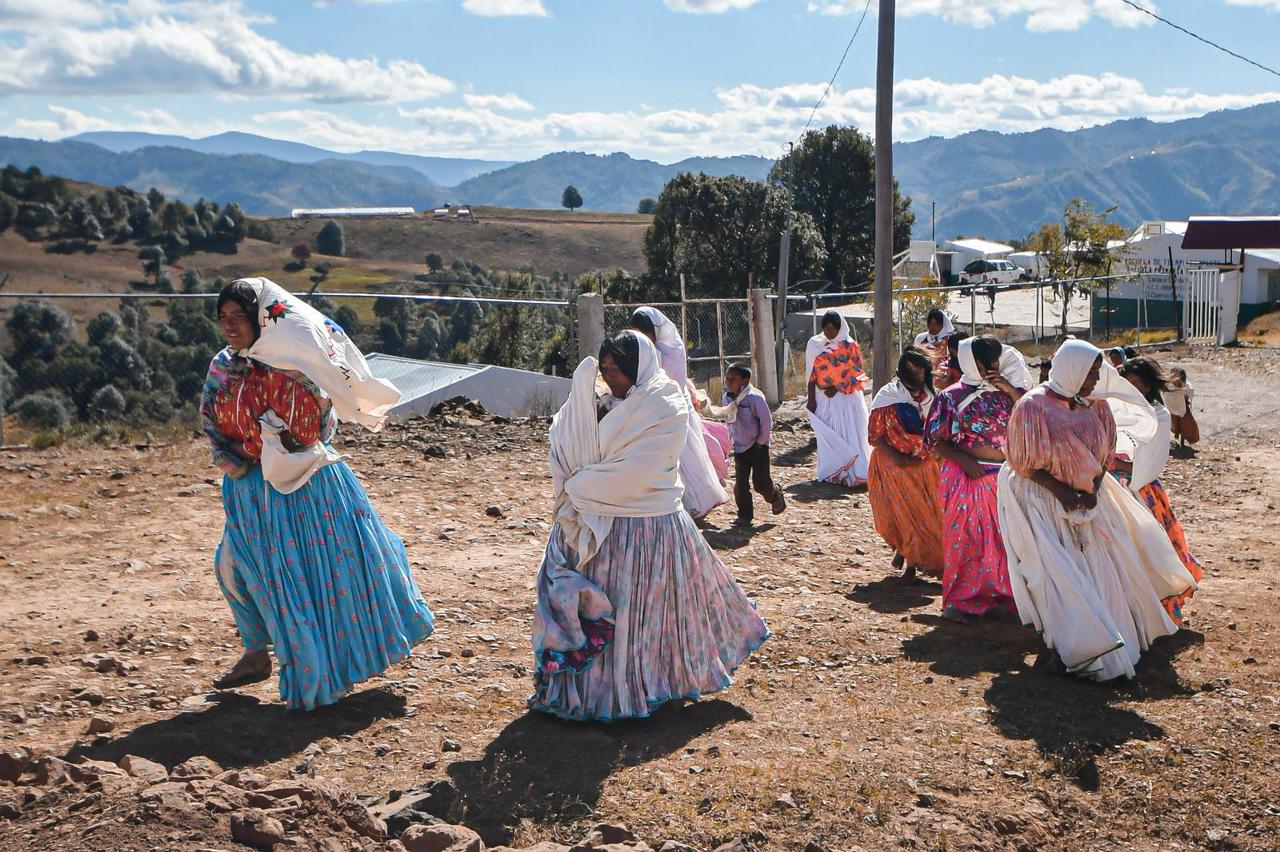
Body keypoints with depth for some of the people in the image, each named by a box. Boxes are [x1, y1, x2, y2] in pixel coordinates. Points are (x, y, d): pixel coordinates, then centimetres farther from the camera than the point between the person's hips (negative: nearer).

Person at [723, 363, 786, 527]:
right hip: (740, 448, 6)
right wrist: (734, 440, 10)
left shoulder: (754, 398, -22)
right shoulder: (727, 398, -1)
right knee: (740, 484, 1)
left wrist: (760, 442, -12)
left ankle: (776, 496, 31)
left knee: (761, 483, -1)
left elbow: (767, 422, -17)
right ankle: (745, 515, 12)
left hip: (758, 447, -6)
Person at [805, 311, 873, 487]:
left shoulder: (850, 345, -2)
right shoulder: (815, 344, 1)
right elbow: (811, 374, 1)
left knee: (850, 434, -3)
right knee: (828, 435, 6)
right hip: (824, 398, 2)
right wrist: (811, 399, -3)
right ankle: (830, 472, 12)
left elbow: (856, 372, -3)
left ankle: (854, 472, 1)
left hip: (847, 398, -2)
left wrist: (837, 388, -13)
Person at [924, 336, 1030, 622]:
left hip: (1003, 477, 4)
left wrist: (1012, 391, -9)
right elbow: (937, 441, -3)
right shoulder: (952, 397, -2)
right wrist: (964, 460, -16)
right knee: (963, 537, -2)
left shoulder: (1003, 392, 9)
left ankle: (995, 596, 20)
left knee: (1000, 537, 7)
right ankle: (958, 600, 9)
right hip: (967, 476, -4)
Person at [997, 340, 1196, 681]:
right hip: (1044, 501, -6)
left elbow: (1104, 454, 8)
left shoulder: (1094, 406, 1)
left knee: (1102, 566, 7)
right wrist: (1062, 493, -19)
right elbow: (1025, 463, -14)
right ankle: (1070, 648, 0)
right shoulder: (1033, 406, -16)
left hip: (1087, 496, 6)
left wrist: (1094, 489, -10)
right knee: (1059, 572, -8)